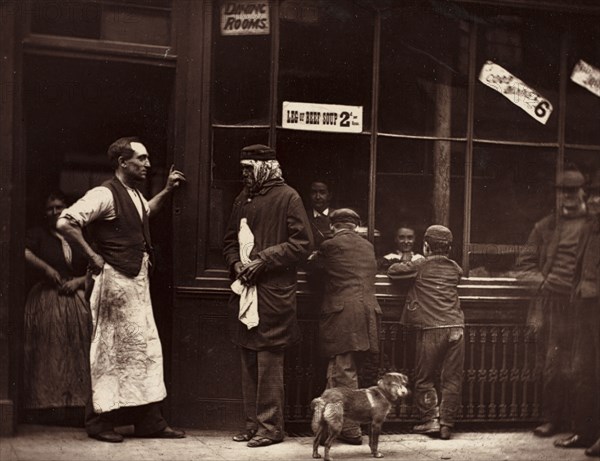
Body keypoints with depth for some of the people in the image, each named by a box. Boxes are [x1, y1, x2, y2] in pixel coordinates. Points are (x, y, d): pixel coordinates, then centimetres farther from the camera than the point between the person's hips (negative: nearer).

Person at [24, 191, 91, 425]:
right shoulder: (38, 234, 7)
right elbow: (24, 252, -14)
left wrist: (78, 281, -4)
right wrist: (46, 269, -16)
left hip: (77, 301, 3)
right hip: (47, 301, -3)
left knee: (77, 356, -1)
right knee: (49, 355, -7)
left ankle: (76, 408, 1)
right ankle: (48, 409, -6)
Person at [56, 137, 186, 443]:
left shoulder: (135, 195, 13)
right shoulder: (105, 194, -15)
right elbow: (66, 223, -23)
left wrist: (167, 191, 24)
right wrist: (93, 256, -18)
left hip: (139, 280, 9)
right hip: (116, 281, -9)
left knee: (145, 348, 9)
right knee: (111, 350, -1)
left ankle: (149, 421, 15)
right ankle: (99, 421, 10)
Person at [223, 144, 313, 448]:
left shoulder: (286, 197, -5)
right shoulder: (243, 199, 15)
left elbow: (303, 243, -9)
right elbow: (230, 240, 22)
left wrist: (264, 259, -14)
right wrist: (235, 264, 2)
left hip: (273, 293, -7)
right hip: (245, 291, 7)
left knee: (268, 362, -5)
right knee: (248, 362, 10)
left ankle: (270, 426, 2)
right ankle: (253, 423, 18)